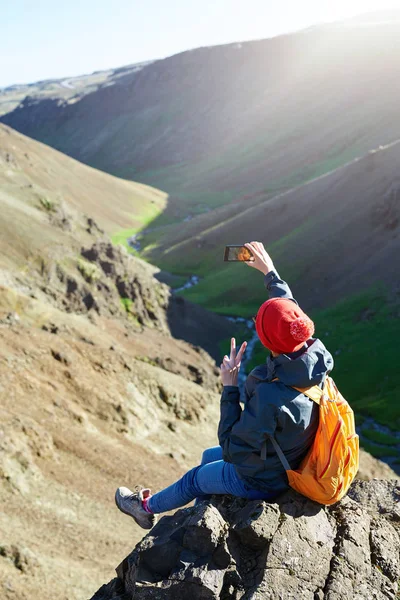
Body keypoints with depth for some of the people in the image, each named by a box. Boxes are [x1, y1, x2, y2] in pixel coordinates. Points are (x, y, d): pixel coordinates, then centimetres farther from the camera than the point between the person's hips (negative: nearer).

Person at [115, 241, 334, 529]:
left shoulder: (270, 396, -44)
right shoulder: (317, 355, -22)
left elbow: (233, 448, -29)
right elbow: (291, 311, -2)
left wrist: (230, 387, -28)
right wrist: (270, 271, 9)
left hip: (262, 481, -7)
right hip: (292, 460, 7)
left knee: (195, 479, 21)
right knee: (209, 456, 29)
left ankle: (147, 507, 49)